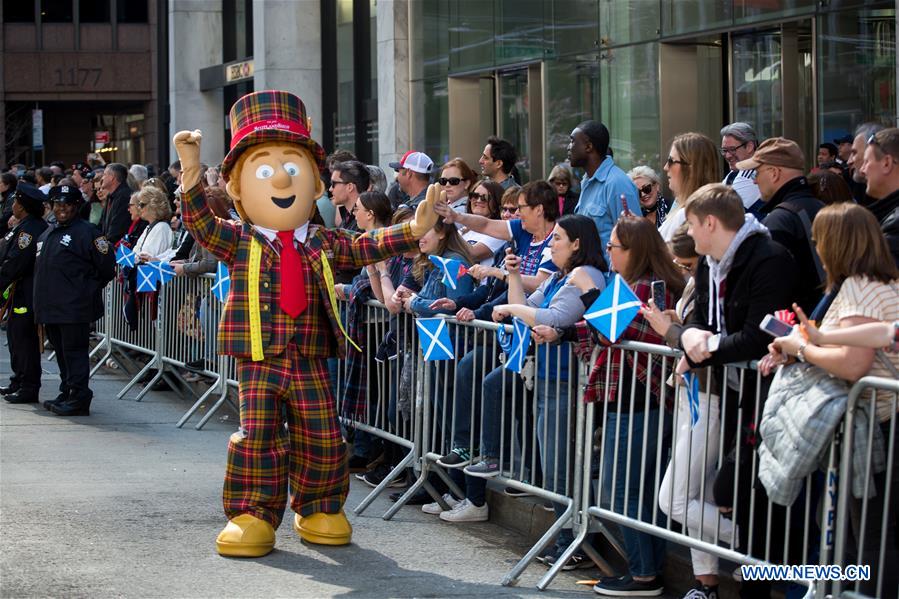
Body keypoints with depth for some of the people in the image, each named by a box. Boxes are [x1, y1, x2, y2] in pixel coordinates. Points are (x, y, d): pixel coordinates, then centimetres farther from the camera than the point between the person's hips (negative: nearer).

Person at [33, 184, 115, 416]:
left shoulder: (86, 232, -9)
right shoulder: (47, 234, 18)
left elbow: (107, 266, -11)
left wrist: (89, 290, -5)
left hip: (74, 307, -8)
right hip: (52, 307, 8)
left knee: (74, 351, -8)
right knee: (61, 351, 14)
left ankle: (79, 398, -6)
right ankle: (67, 394, 22)